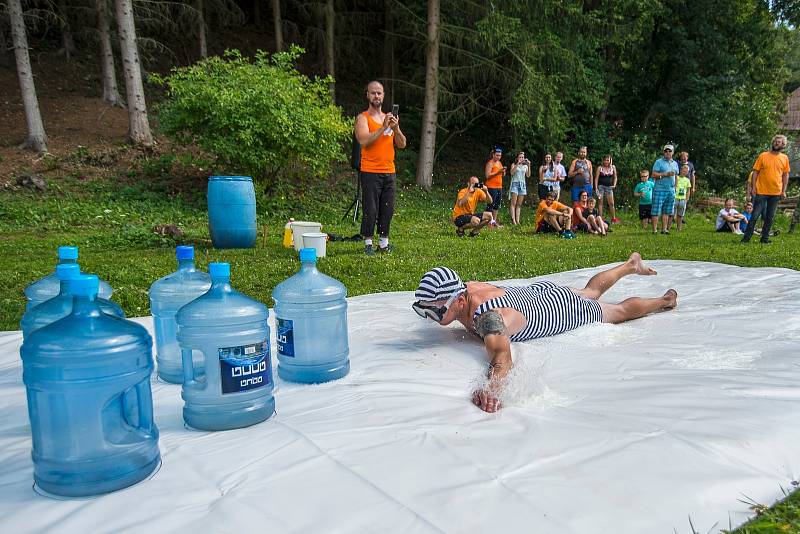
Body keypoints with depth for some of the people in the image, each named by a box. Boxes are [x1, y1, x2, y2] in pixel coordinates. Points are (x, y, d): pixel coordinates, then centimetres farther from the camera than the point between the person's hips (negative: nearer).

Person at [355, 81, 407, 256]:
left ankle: (384, 243, 18)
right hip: (370, 172, -5)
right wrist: (383, 128, -20)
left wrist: (396, 128, -8)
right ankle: (368, 243, 6)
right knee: (370, 209, -4)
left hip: (389, 172, 5)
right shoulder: (363, 118, 0)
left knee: (387, 209, 8)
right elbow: (364, 141, -17)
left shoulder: (389, 118, 16)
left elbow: (402, 144, 9)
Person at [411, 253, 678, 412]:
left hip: (565, 310, -6)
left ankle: (664, 300, 53)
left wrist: (492, 388, -83)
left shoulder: (488, 317, -47)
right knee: (591, 292, 36)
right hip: (537, 291, 7)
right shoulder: (464, 288, -23)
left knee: (620, 310, 23)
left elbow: (502, 355, -66)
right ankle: (631, 264, 63)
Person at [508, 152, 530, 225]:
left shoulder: (525, 166, 14)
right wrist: (517, 164, -17)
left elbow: (528, 175, 3)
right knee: (513, 203, -12)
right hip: (515, 184, -4)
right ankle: (513, 220, -16)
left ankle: (517, 220, 1)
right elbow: (512, 172, -12)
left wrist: (529, 166, -7)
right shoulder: (514, 164, 5)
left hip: (522, 185, 4)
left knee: (519, 204, 2)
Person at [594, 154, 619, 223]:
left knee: (611, 203, 1)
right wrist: (596, 188, -9)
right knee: (600, 202, 0)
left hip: (609, 187, 2)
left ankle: (613, 218, 9)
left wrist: (614, 185, -1)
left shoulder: (613, 167, 6)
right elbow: (596, 178, -1)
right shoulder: (600, 168, -1)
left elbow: (615, 177, 13)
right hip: (601, 186, -2)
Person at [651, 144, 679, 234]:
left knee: (667, 211, 7)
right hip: (660, 190, -6)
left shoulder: (675, 163, 18)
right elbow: (654, 175, -10)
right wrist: (666, 174, -16)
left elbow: (676, 176, 24)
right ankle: (654, 229, -5)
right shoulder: (659, 162, -1)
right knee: (656, 211, -7)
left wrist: (675, 186, 14)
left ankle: (664, 229, 12)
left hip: (671, 190, 6)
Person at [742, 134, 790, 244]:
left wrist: (784, 191, 5)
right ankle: (746, 237, 1)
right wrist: (754, 187, -6)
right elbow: (755, 172, 0)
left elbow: (786, 175, 10)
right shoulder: (763, 156, -1)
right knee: (755, 215, -4)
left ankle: (765, 237, 16)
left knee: (770, 217, 8)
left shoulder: (784, 158, 6)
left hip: (776, 193, 3)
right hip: (761, 191, -3)